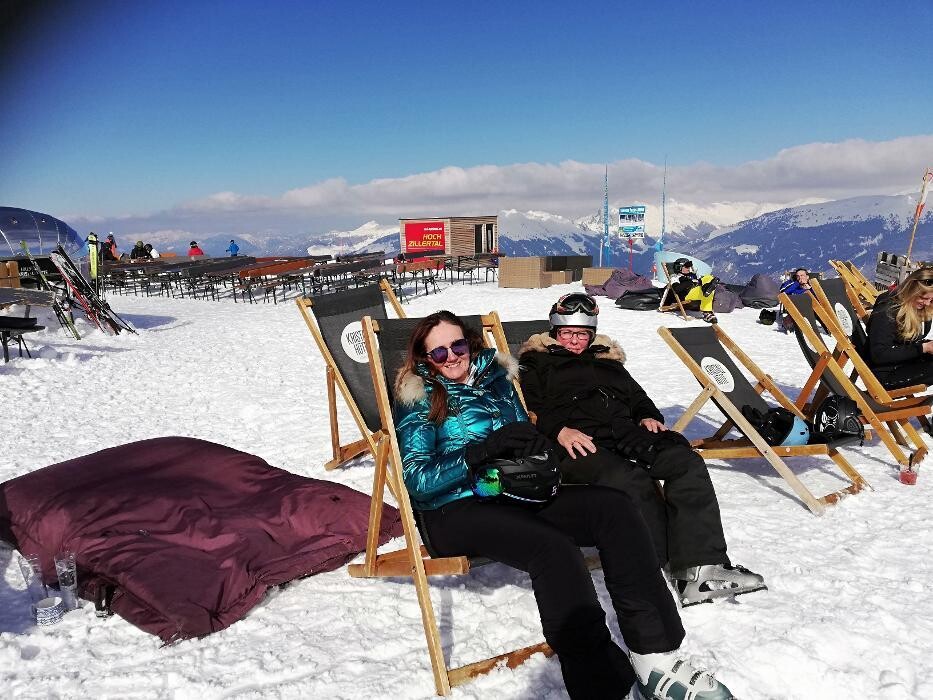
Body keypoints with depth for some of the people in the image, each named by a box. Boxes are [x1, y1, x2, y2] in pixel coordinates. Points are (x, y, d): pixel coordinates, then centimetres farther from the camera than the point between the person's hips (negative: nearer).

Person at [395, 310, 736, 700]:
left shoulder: (495, 378, 16)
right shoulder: (418, 400, 1)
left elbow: (525, 440, 20)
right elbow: (417, 480, -9)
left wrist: (538, 452, -6)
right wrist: (483, 450, -22)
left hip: (512, 494, 5)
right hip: (454, 510, -5)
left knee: (615, 509, -18)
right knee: (555, 549, -33)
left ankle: (655, 658, -20)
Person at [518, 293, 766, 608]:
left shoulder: (607, 360, 35)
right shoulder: (537, 363, 19)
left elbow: (637, 397, 33)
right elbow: (528, 408, 2)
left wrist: (648, 416, 9)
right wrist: (558, 429, -17)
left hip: (625, 432, 5)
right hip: (579, 444, -5)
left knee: (687, 461, -23)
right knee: (633, 482, -36)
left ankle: (702, 566, -31)